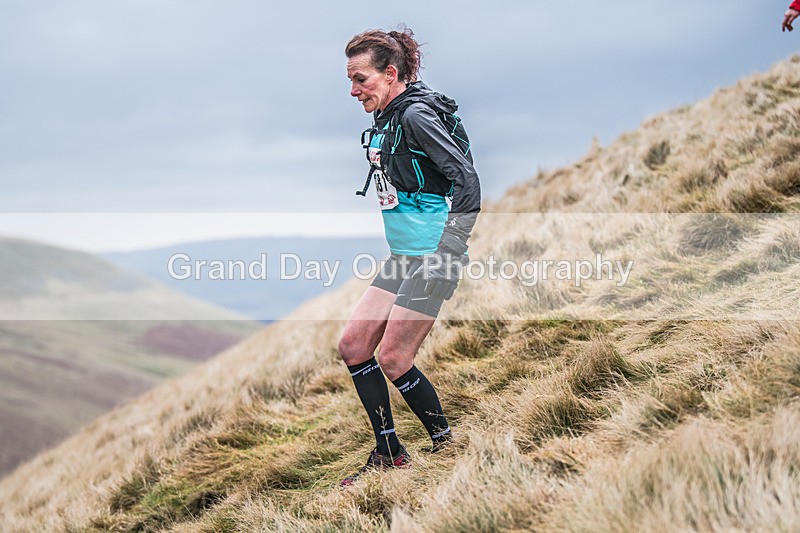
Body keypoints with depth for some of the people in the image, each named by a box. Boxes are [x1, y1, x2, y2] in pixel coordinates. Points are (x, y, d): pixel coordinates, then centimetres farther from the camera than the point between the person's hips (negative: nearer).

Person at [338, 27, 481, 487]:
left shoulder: (416, 115, -15)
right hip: (402, 257, 10)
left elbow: (467, 180, -21)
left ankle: (448, 444, 15)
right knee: (353, 346, 5)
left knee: (393, 361, -6)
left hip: (433, 258, -10)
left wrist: (447, 251, -22)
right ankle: (389, 453, 15)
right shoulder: (387, 121, 13)